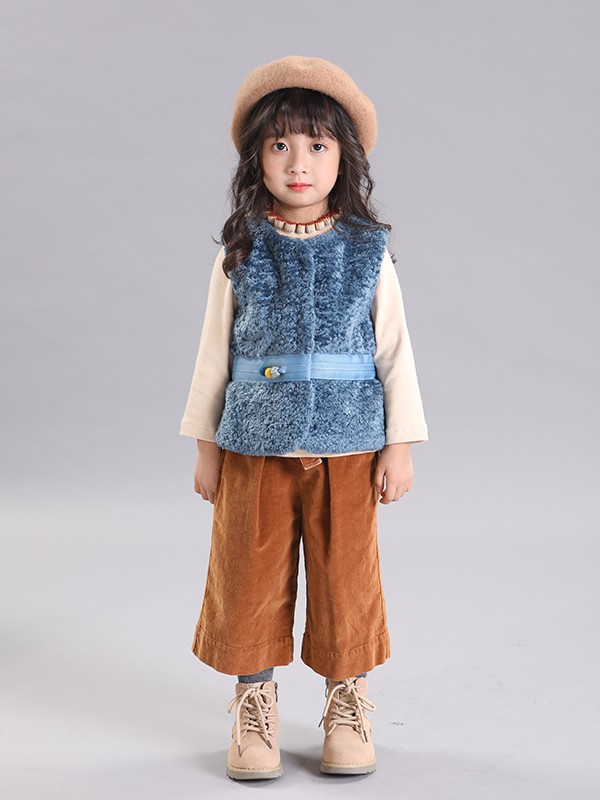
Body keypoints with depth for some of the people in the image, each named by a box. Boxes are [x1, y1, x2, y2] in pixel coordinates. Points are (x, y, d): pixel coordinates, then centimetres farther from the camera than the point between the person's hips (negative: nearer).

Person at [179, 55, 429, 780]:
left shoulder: (368, 250, 0)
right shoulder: (240, 252, 1)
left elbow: (395, 350, 3)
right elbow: (215, 350, 6)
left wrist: (400, 445, 0)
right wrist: (205, 445, 6)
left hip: (347, 446, 0)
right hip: (254, 446, 1)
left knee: (347, 578, 8)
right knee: (251, 582, 7)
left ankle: (348, 704, 28)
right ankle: (254, 703, 26)